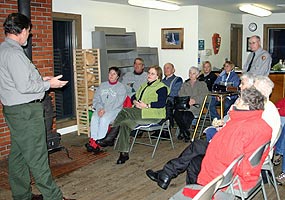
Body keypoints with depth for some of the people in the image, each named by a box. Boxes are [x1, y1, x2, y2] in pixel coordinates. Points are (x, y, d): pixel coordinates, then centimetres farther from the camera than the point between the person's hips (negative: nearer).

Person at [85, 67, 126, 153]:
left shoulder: (121, 87, 3)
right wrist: (99, 108, -9)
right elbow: (96, 99, 12)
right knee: (94, 117, -28)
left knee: (104, 118, -33)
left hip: (114, 110, -4)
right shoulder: (102, 85, 19)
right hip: (101, 109, 4)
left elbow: (117, 103, -8)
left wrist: (105, 110, -18)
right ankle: (93, 140, -31)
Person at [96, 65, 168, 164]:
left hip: (153, 115, -7)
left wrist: (146, 105, -20)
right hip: (139, 113, 7)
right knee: (125, 123, -25)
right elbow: (134, 97, 23)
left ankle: (109, 139, -19)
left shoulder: (162, 87, 0)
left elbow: (162, 103, -14)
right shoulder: (144, 85, 27)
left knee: (124, 112, -26)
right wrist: (135, 102, -1)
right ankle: (124, 153, -21)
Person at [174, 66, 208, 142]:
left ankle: (183, 132, -10)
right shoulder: (184, 85, 27)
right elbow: (180, 95, 10)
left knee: (186, 115, -35)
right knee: (176, 113, -30)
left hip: (196, 106, -3)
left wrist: (194, 100, -17)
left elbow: (203, 96, 1)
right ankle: (185, 133, -12)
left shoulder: (202, 84, 18)